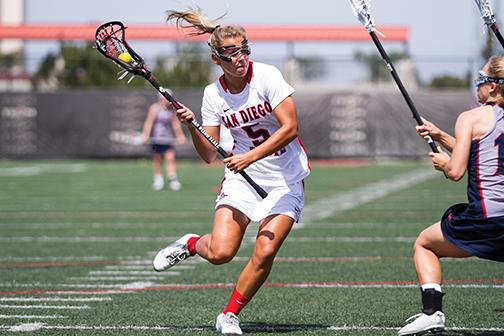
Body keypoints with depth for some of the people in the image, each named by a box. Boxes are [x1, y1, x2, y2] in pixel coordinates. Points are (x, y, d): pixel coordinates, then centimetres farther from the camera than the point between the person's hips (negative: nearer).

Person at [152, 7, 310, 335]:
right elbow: (209, 154, -1)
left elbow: (290, 128, -19)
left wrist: (250, 157, -26)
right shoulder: (214, 95, -2)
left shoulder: (267, 76, -13)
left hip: (286, 181, -2)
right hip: (242, 177, 2)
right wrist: (191, 126, -19)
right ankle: (190, 244, 21)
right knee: (220, 252, -15)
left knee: (264, 253, -17)